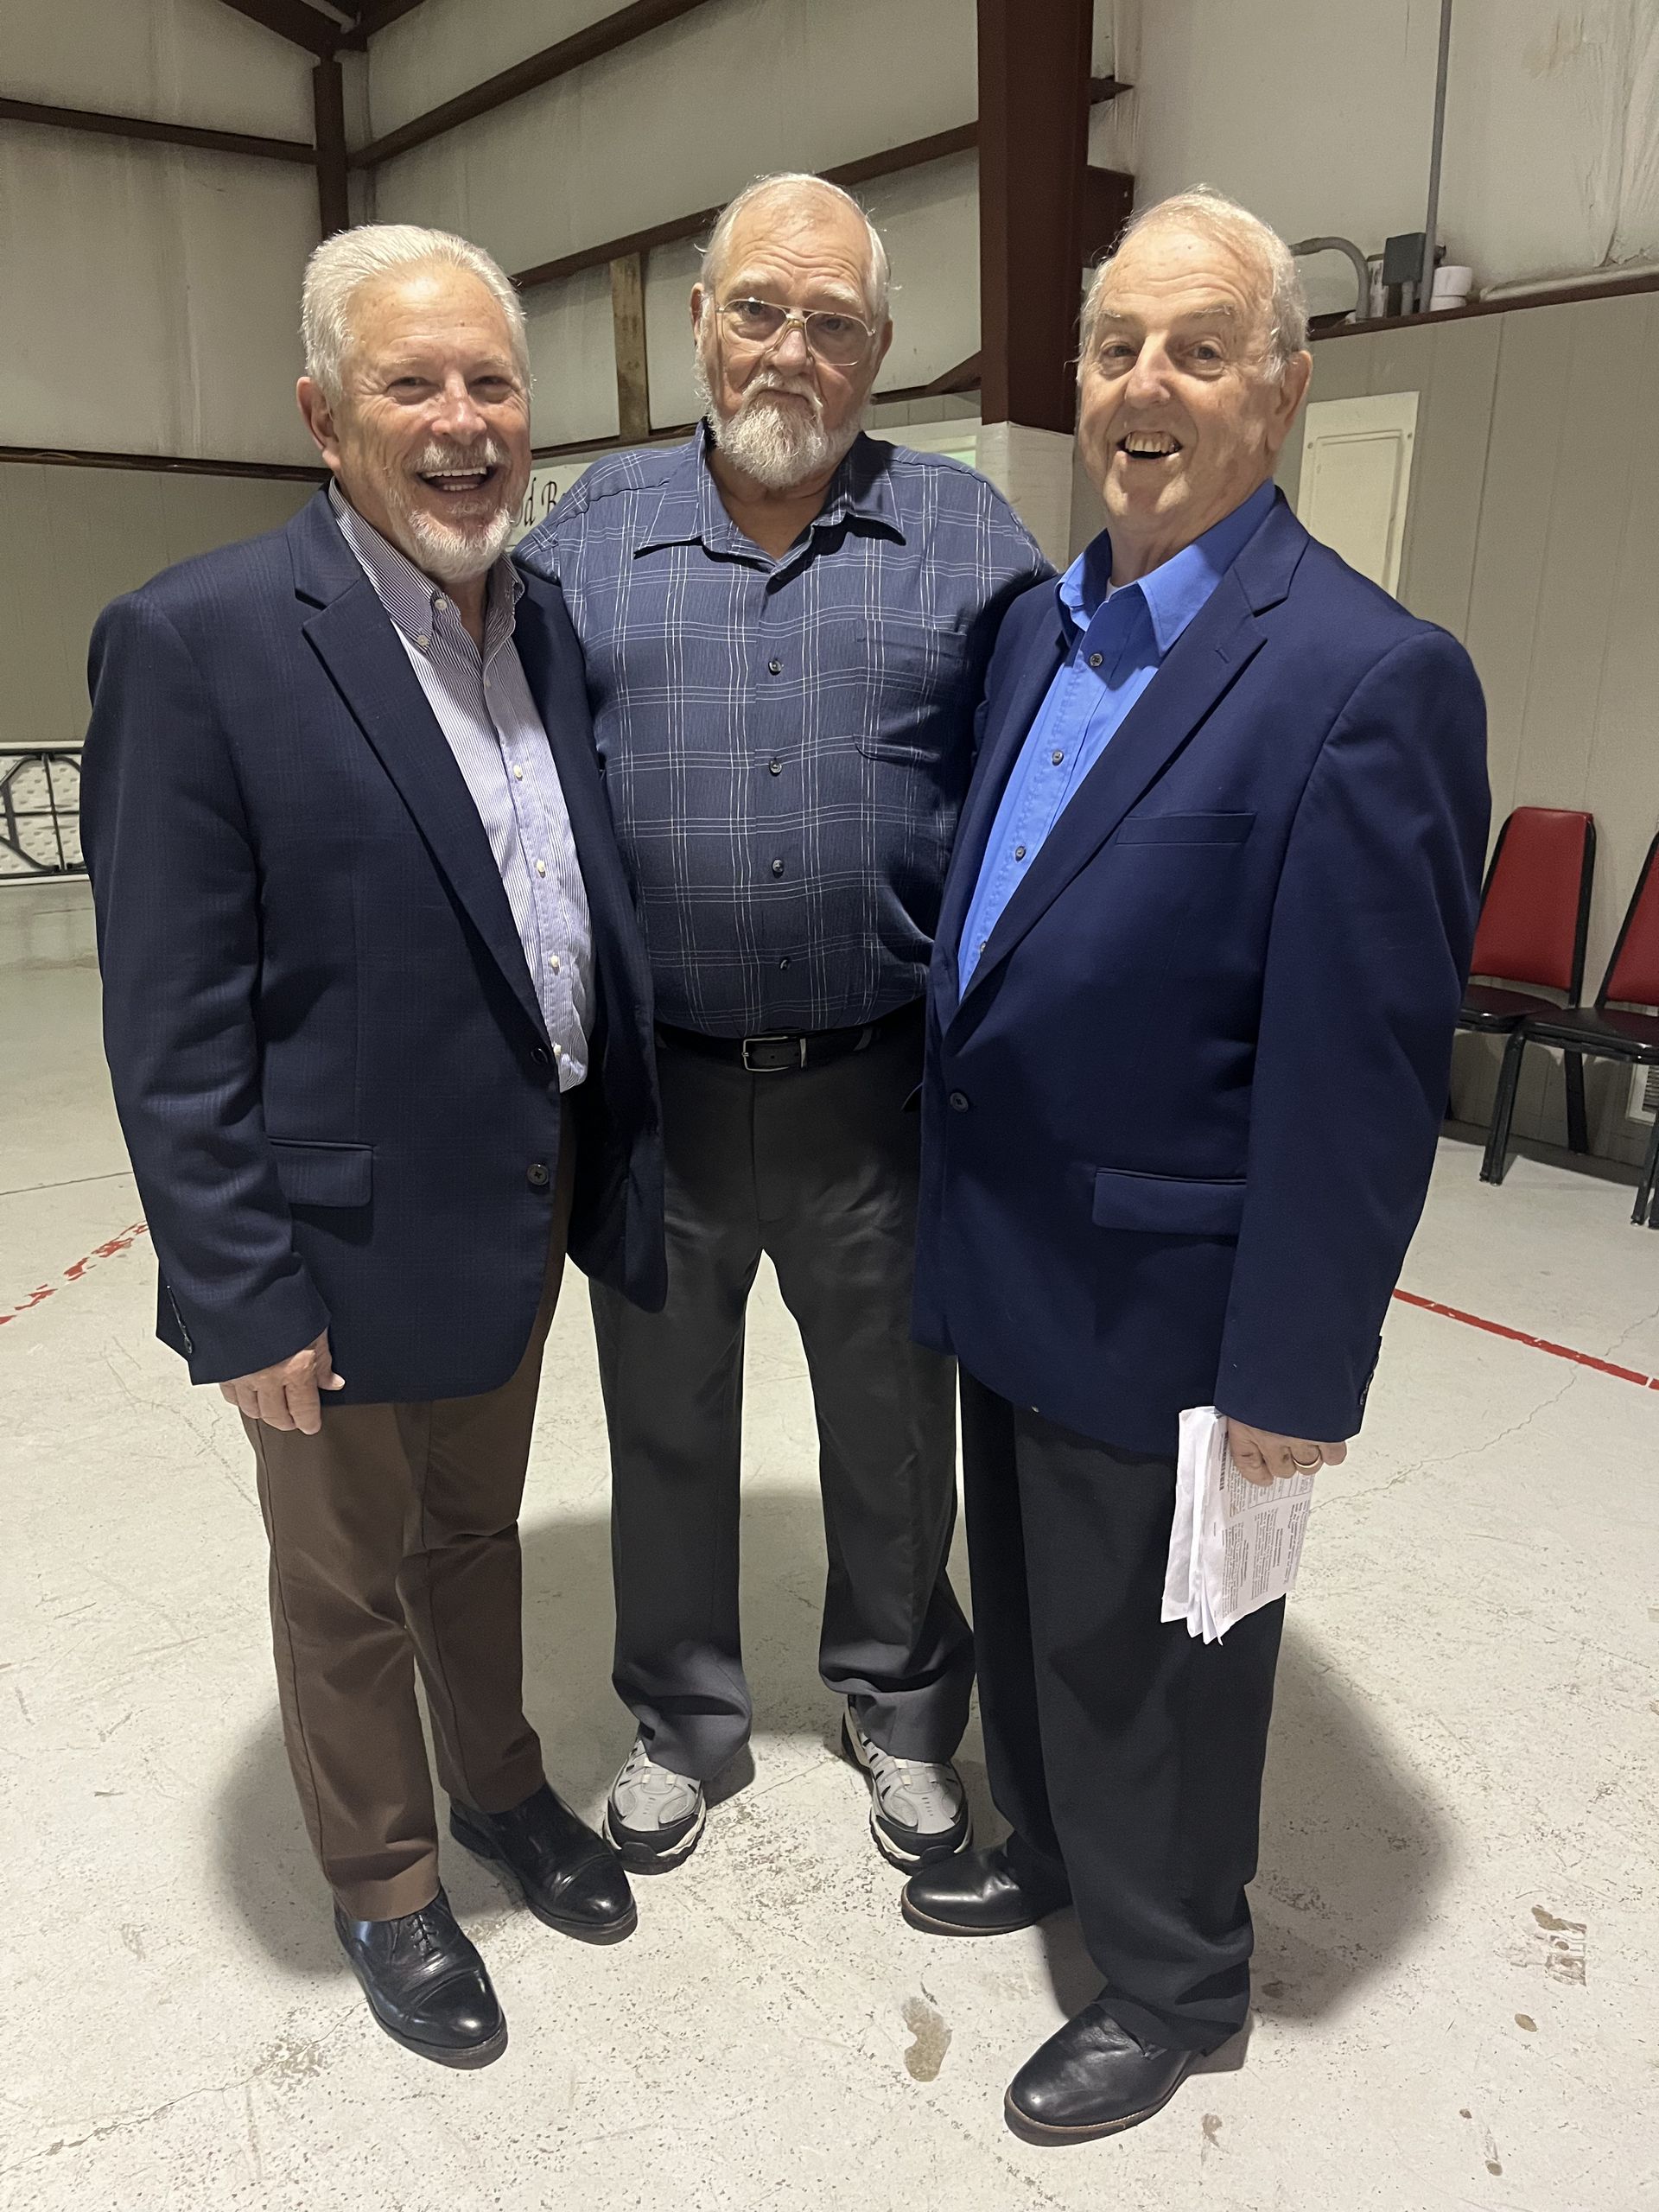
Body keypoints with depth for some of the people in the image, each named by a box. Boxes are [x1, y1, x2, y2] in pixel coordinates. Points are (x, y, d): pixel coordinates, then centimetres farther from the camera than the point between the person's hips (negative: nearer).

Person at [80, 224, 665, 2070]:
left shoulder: (549, 628, 3)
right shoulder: (197, 640, -17)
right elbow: (172, 1029, -17)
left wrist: (608, 1162, 7)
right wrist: (243, 1297, -16)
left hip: (527, 1203, 6)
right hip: (346, 1240, -5)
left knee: (477, 1528, 27)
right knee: (349, 1587, 18)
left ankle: (499, 1783, 51)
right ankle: (381, 1883, 43)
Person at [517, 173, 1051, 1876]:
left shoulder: (966, 538, 1)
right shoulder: (588, 531, 4)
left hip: (878, 1093, 0)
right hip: (654, 1092, 1)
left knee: (893, 1429, 16)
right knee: (666, 1426, 17)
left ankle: (902, 1705, 43)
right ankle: (680, 1713, 42)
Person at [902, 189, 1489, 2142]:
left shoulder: (1367, 679, -19)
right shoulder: (1033, 627, 6)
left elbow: (1361, 1079, -20)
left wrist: (1293, 1379, -16)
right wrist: (958, 1219, 13)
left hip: (1161, 1307, -7)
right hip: (1003, 1266, 7)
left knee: (1153, 1665, 15)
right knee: (1025, 1607, 26)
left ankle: (1169, 1983, 42)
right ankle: (1046, 1844, 53)